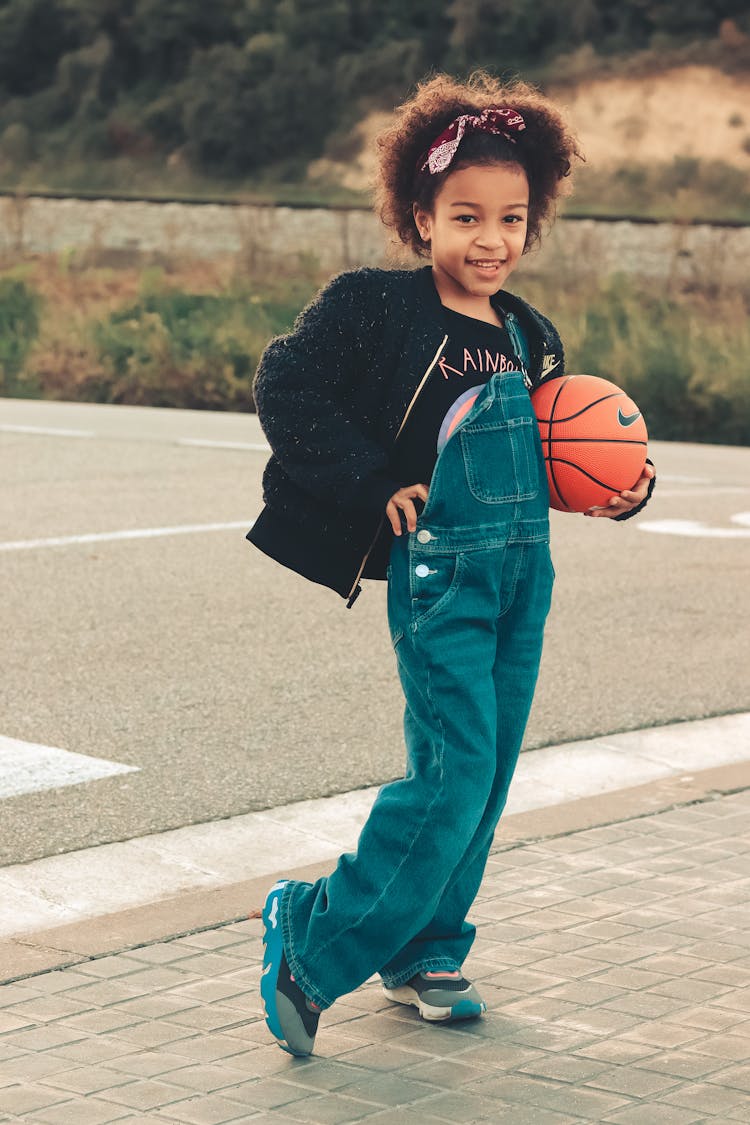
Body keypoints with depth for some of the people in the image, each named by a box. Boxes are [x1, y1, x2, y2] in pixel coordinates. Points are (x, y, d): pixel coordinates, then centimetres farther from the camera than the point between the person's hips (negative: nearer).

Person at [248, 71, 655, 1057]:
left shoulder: (529, 338, 13)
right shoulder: (375, 308, -7)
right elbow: (286, 386, -9)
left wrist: (619, 488, 3)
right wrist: (374, 486, -13)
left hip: (525, 568, 7)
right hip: (438, 569, -7)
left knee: (484, 773, 10)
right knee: (455, 772, -12)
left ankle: (421, 953, 26)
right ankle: (312, 938, 2)